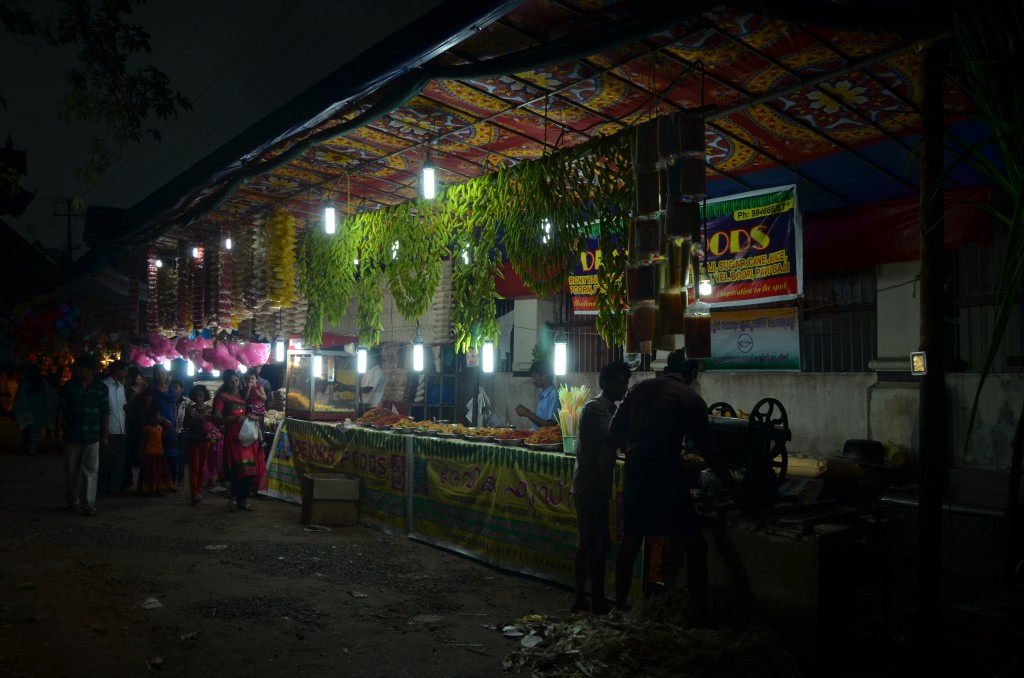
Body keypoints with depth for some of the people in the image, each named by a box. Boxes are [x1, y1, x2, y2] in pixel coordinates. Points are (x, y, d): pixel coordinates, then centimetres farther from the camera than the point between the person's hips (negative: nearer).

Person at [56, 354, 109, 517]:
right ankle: (73, 501, 25)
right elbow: (61, 409, 4)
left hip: (92, 436, -1)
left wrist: (104, 435, 1)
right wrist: (58, 429, -1)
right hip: (72, 435, 1)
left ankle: (88, 504, 2)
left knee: (90, 471, -2)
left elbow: (105, 412, 2)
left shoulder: (101, 388, 1)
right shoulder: (69, 386, 2)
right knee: (71, 471, 10)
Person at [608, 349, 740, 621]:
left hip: (634, 471, 5)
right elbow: (707, 449, -3)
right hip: (665, 475, -5)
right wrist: (733, 488, 4)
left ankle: (619, 609, 24)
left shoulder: (639, 388, 11)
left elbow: (615, 433, 10)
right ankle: (698, 617, 2)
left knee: (630, 544, 17)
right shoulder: (690, 398, -2)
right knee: (695, 548, 4)